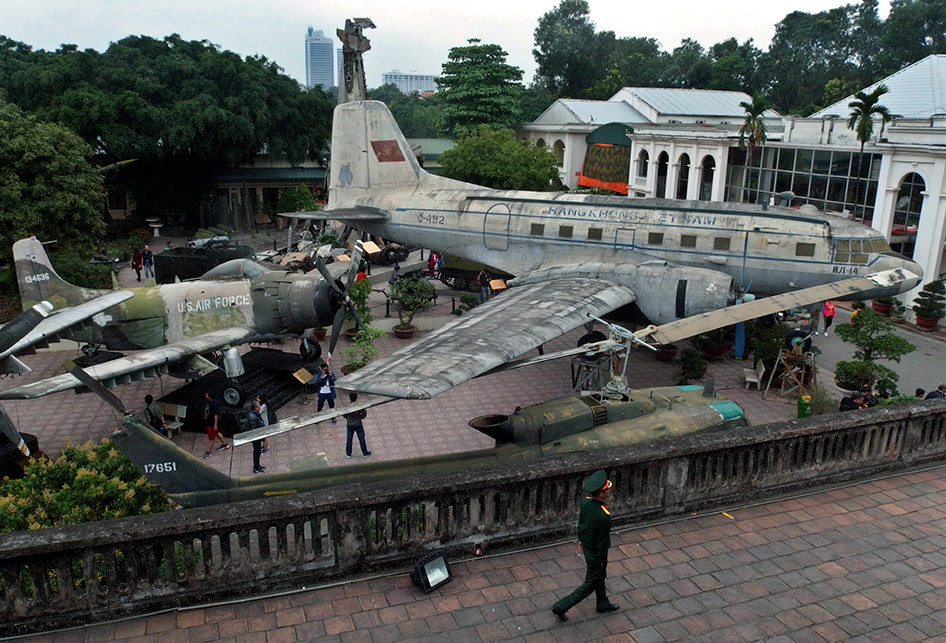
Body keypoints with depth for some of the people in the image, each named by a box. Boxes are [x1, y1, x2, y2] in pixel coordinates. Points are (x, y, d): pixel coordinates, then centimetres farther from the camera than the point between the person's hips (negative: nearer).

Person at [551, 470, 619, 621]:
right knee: (590, 584, 12)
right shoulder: (604, 516, -37)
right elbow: (602, 542, -26)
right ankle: (561, 607, 16)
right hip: (596, 554, -8)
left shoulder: (586, 502, -14)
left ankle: (603, 603, 51)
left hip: (587, 547, 8)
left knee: (599, 577, 29)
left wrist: (581, 539, 19)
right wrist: (602, 561, -12)